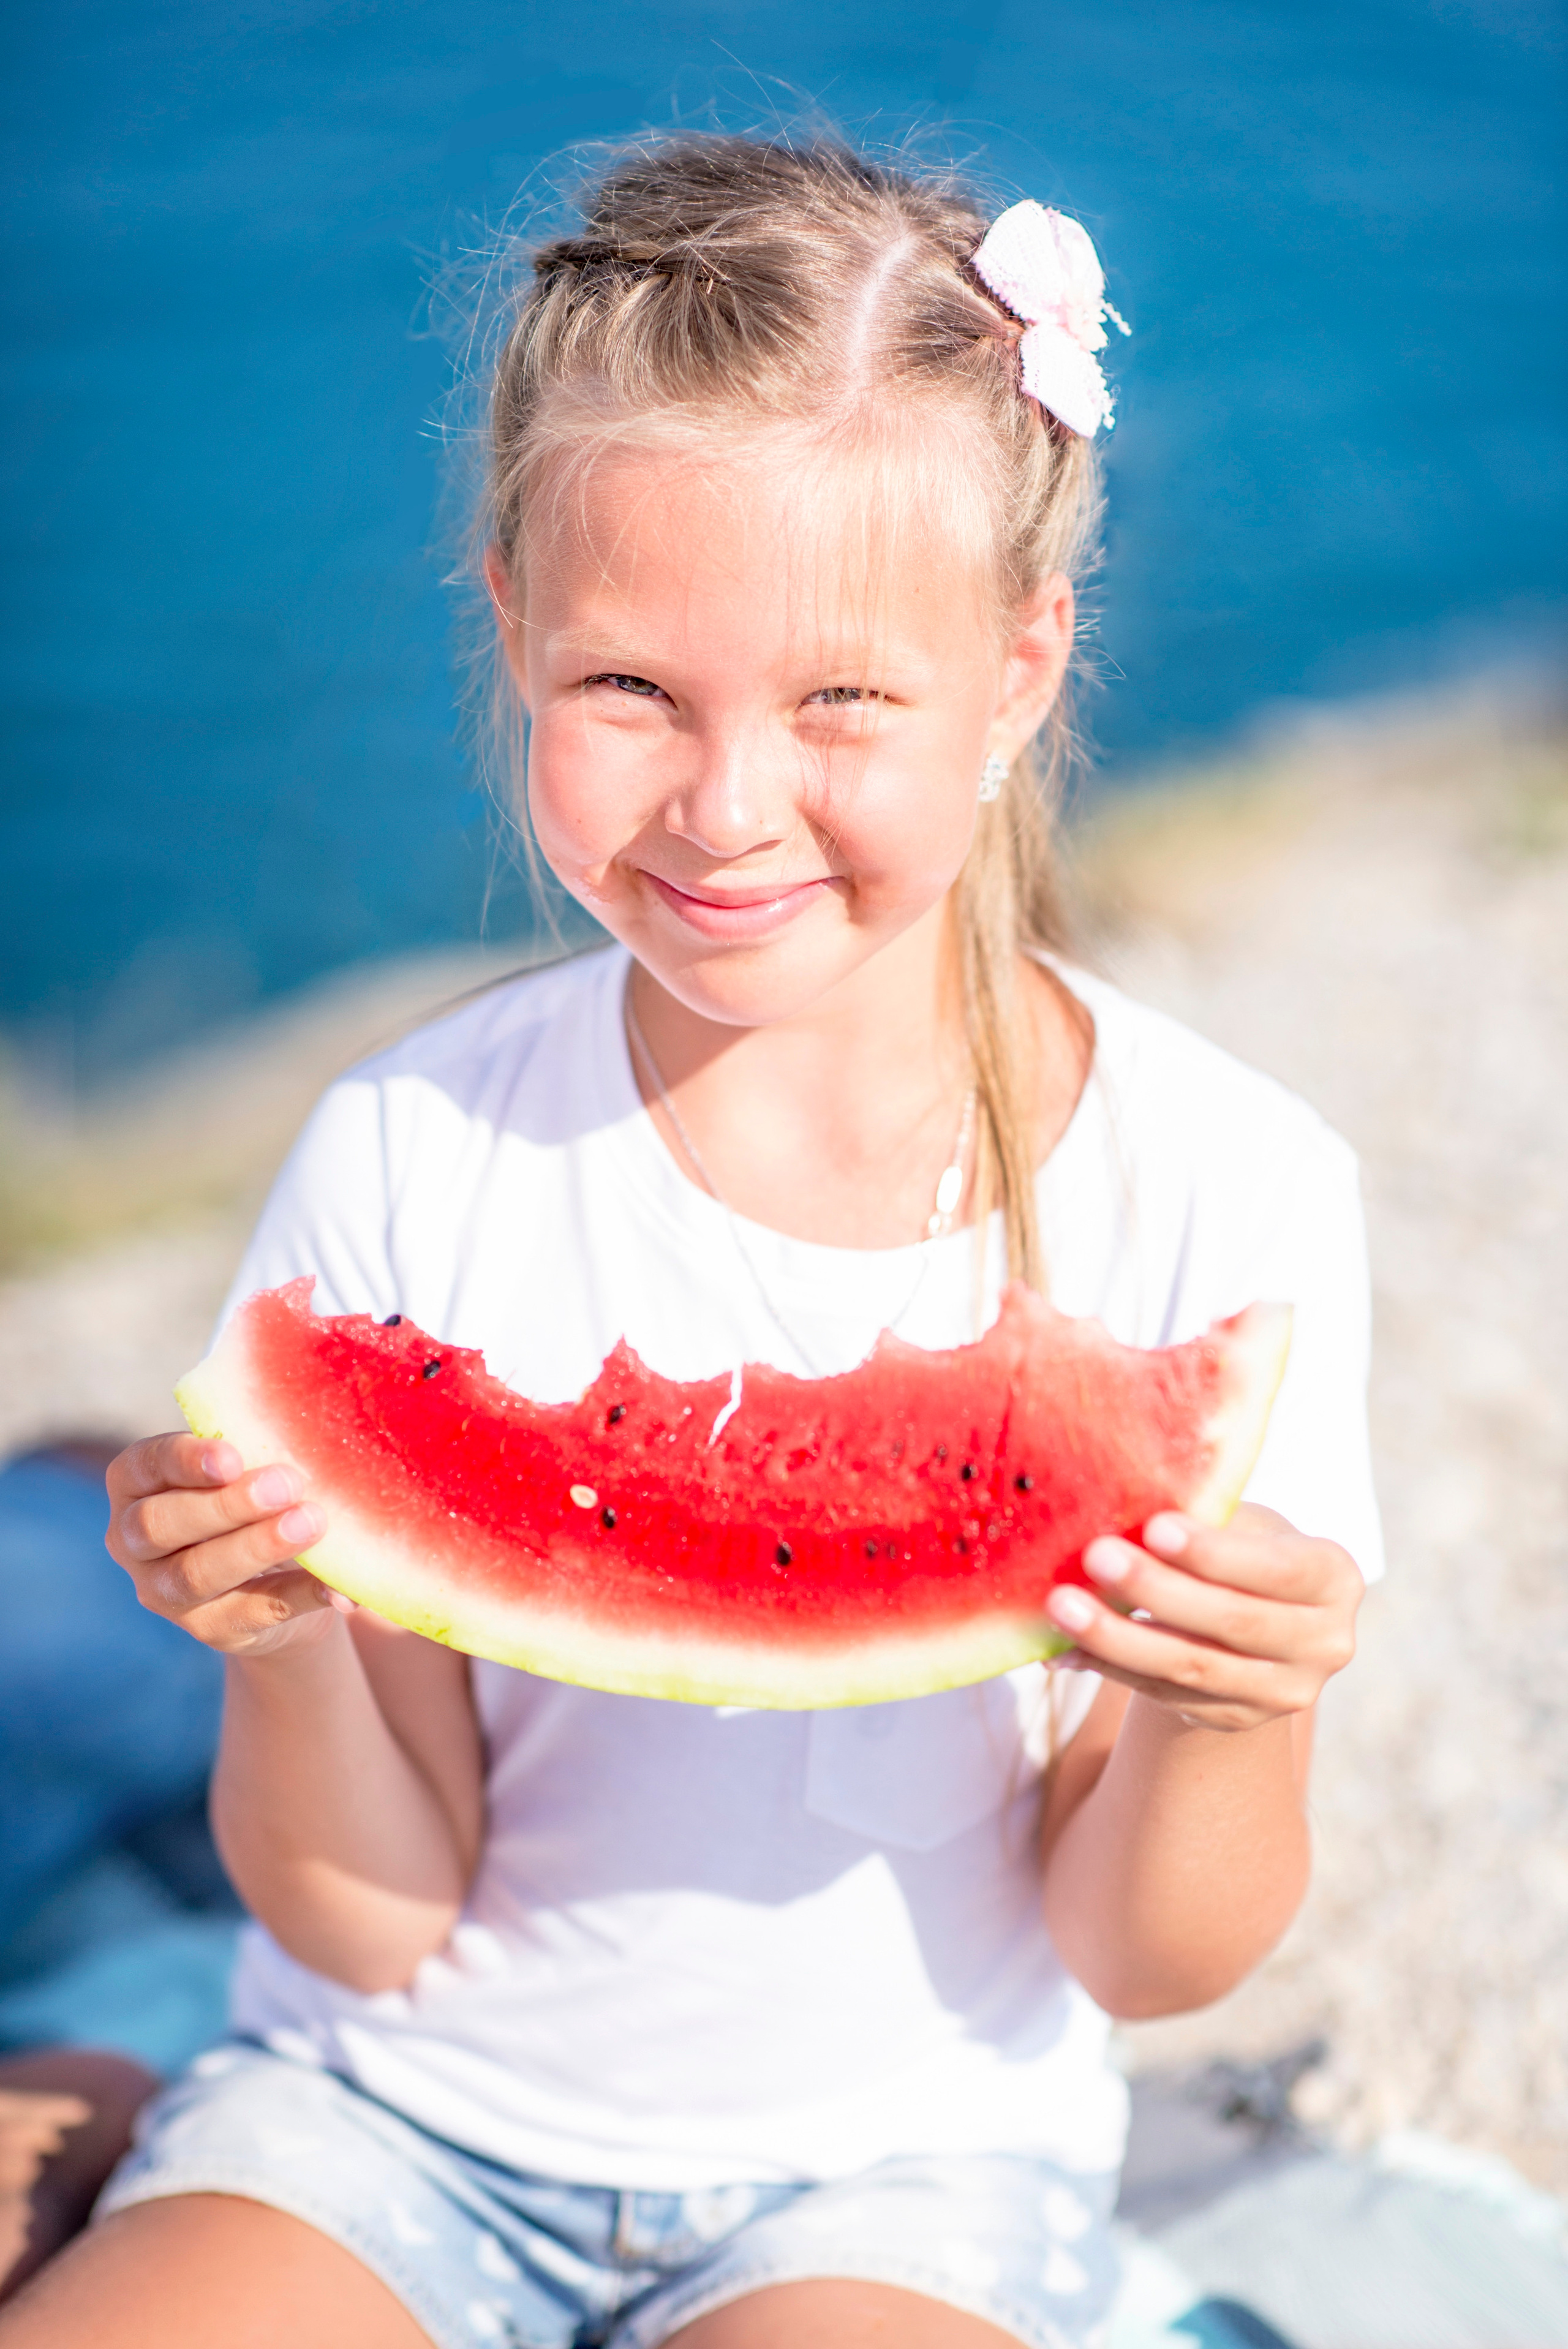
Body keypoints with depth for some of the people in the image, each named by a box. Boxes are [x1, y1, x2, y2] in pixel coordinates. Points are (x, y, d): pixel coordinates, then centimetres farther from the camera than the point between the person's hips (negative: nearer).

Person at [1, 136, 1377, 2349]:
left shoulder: (1225, 1188, -16)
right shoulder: (410, 1163, -13)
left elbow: (1137, 1964, -7)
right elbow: (375, 1930, -7)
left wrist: (1222, 1715, -27)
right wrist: (289, 1652, -26)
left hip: (904, 2156, 0)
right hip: (400, 2104, 1)